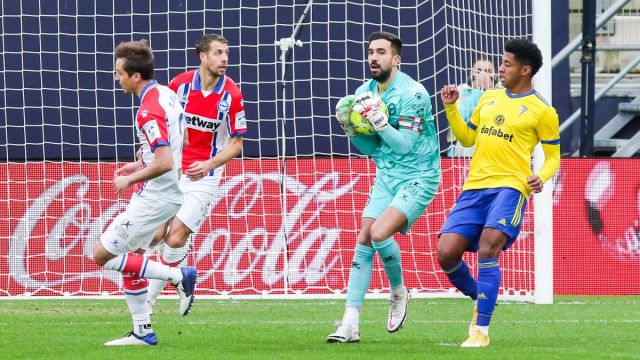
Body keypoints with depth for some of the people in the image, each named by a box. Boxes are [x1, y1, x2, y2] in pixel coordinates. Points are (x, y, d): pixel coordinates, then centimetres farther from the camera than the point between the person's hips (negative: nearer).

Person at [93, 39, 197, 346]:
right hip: (169, 192, 10)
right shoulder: (167, 94, 7)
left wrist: (130, 179, -16)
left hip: (156, 197, -10)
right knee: (129, 254, 17)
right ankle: (142, 332, 18)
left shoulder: (149, 111, -23)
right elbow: (177, 144, 20)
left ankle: (178, 276, -4)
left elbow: (164, 162, -31)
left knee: (103, 255, -4)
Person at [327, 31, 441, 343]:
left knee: (379, 233, -24)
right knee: (363, 241, -4)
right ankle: (350, 324, -4)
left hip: (418, 177, -7)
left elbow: (404, 144, -21)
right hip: (386, 176, 7)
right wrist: (350, 127, -7)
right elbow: (370, 148, 10)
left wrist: (377, 120, -30)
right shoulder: (364, 93, 5)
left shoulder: (413, 94, -17)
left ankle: (398, 292, 4)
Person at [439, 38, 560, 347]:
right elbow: (467, 137, 26)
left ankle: (481, 330, -18)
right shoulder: (489, 98, 18)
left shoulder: (542, 111, 2)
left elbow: (553, 157, 5)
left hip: (509, 187, -6)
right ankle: (480, 298, 21)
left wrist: (541, 177, -15)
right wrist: (451, 107, 13)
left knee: (487, 248, -24)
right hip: (475, 187, 6)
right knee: (446, 253, -8)